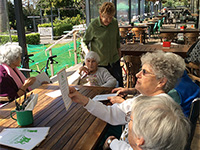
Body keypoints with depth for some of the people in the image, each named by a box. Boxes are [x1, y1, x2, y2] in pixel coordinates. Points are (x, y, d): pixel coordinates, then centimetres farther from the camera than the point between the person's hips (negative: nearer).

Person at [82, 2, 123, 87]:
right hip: (100, 62, -3)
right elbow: (84, 41, -2)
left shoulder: (115, 22, -2)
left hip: (114, 61, 4)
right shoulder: (93, 25, -14)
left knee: (119, 83, 10)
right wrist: (87, 51, -17)